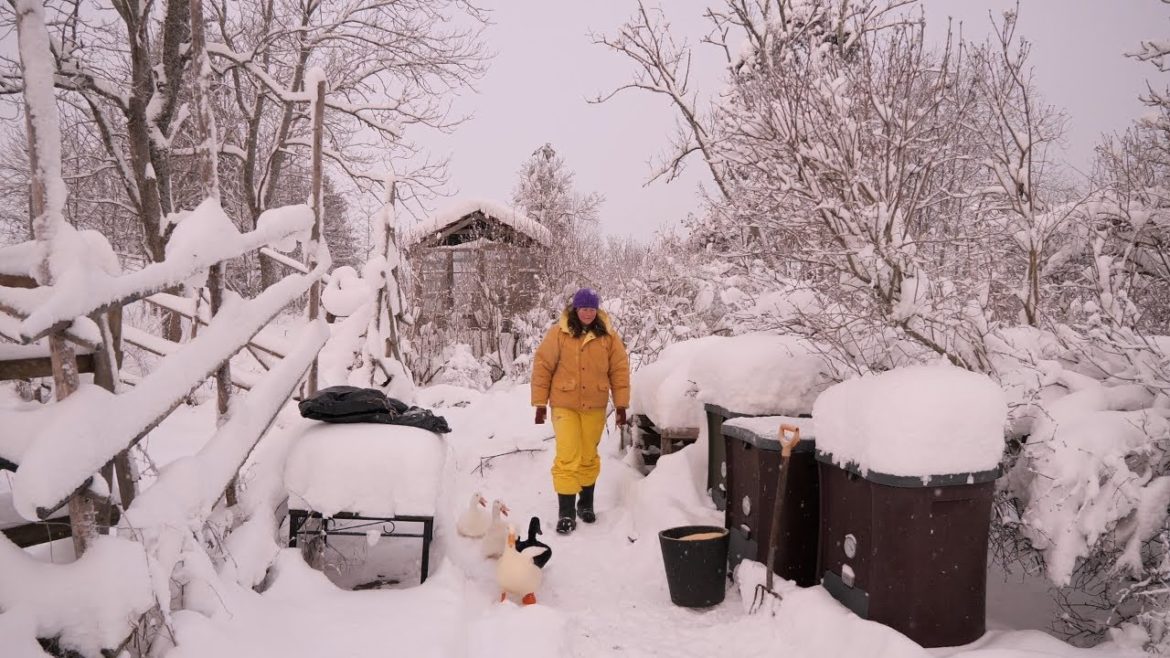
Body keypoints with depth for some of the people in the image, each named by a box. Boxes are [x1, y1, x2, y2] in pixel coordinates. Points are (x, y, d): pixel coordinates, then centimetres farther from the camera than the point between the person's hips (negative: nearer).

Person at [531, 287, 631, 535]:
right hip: (564, 405, -2)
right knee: (568, 458, -6)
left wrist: (621, 405, 0)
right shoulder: (558, 333, -7)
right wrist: (540, 404, -4)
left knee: (589, 456, 14)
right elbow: (543, 367, -4)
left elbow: (619, 370, 2)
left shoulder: (609, 335, -1)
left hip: (595, 406, 2)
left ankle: (586, 503, 31)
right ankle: (566, 512, 1)